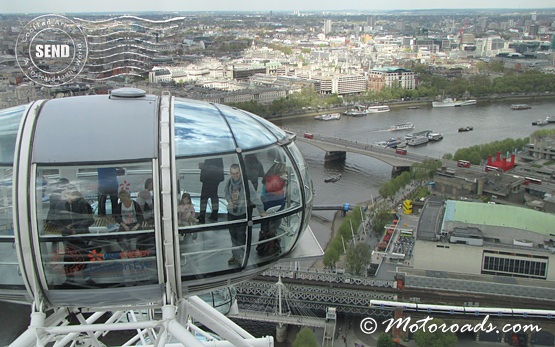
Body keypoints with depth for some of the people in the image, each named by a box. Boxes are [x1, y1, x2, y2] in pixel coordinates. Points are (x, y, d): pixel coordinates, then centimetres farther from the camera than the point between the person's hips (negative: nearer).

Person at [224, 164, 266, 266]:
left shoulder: (246, 182, -16)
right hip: (231, 213, 5)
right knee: (233, 235, 14)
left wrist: (261, 210, -15)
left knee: (241, 236, -4)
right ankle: (235, 255, 28)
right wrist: (229, 200, -3)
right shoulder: (229, 182, 1)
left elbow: (254, 197, -15)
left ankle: (240, 257, 7)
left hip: (243, 213, -5)